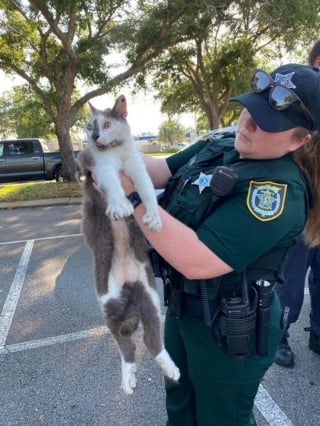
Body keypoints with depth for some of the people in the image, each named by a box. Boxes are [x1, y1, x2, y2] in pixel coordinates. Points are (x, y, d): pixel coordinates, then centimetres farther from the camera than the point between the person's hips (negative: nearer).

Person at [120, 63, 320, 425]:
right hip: (182, 308, 8)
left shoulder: (281, 190, -29)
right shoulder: (219, 148, -3)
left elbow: (197, 260, -35)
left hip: (228, 330, -7)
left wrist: (132, 194, -34)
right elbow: (161, 170, -1)